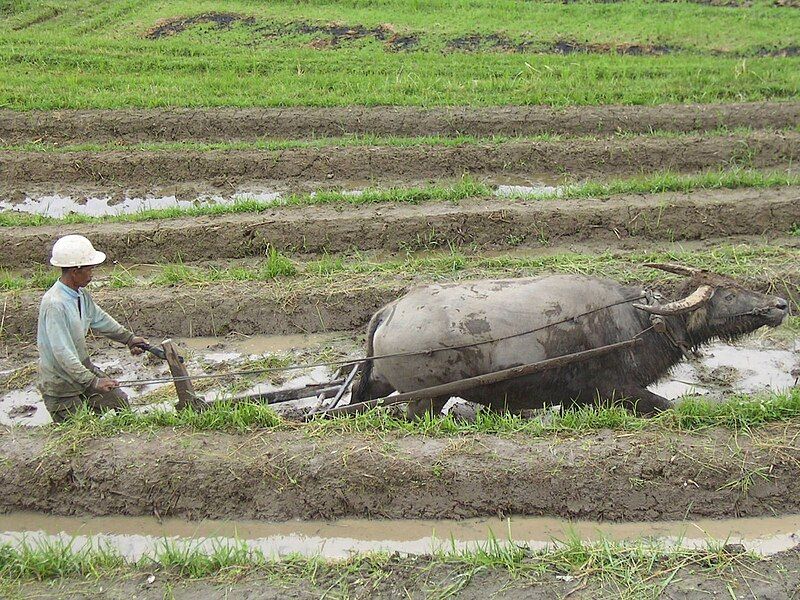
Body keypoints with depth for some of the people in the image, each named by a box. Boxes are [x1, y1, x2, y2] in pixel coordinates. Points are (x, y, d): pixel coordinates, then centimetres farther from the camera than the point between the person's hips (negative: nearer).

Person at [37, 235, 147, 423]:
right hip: (60, 383, -9)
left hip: (83, 368, 9)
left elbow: (99, 319, 19)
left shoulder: (81, 294, -1)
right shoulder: (54, 305, -29)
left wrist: (129, 338, 26)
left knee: (119, 402, 14)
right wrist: (92, 382, -32)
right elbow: (63, 353, -31)